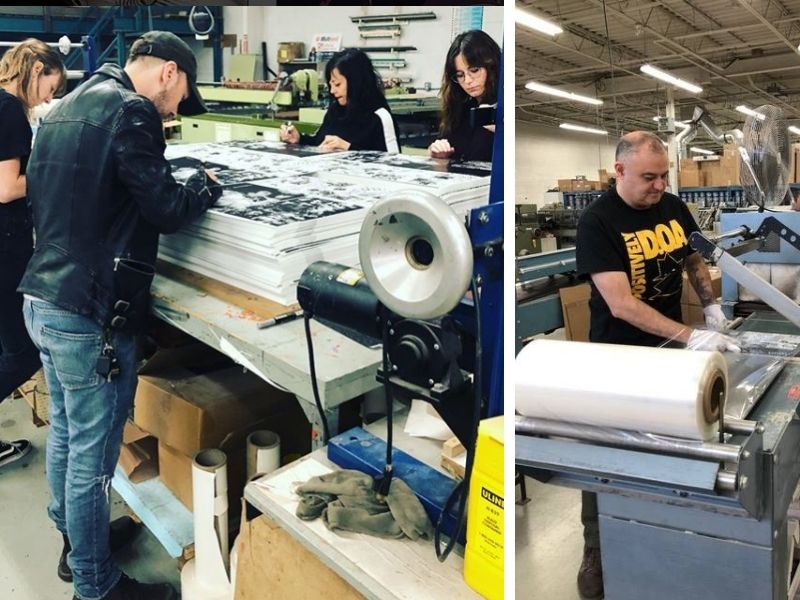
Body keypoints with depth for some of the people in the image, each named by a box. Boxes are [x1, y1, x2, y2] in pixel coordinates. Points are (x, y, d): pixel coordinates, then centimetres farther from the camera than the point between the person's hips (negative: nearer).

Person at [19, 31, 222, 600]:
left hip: (42, 299, 10)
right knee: (92, 454, 4)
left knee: (65, 432, 23)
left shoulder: (68, 105, 14)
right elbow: (168, 211, -18)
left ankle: (73, 540, 43)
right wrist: (206, 185, 3)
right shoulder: (129, 112, -15)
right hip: (90, 315, -10)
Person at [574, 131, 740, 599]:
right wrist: (690, 337, -31)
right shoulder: (597, 221, -20)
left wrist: (711, 305, 1)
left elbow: (694, 258, 17)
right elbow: (621, 304, -27)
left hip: (668, 348, 6)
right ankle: (597, 551, 22)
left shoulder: (674, 207, -1)